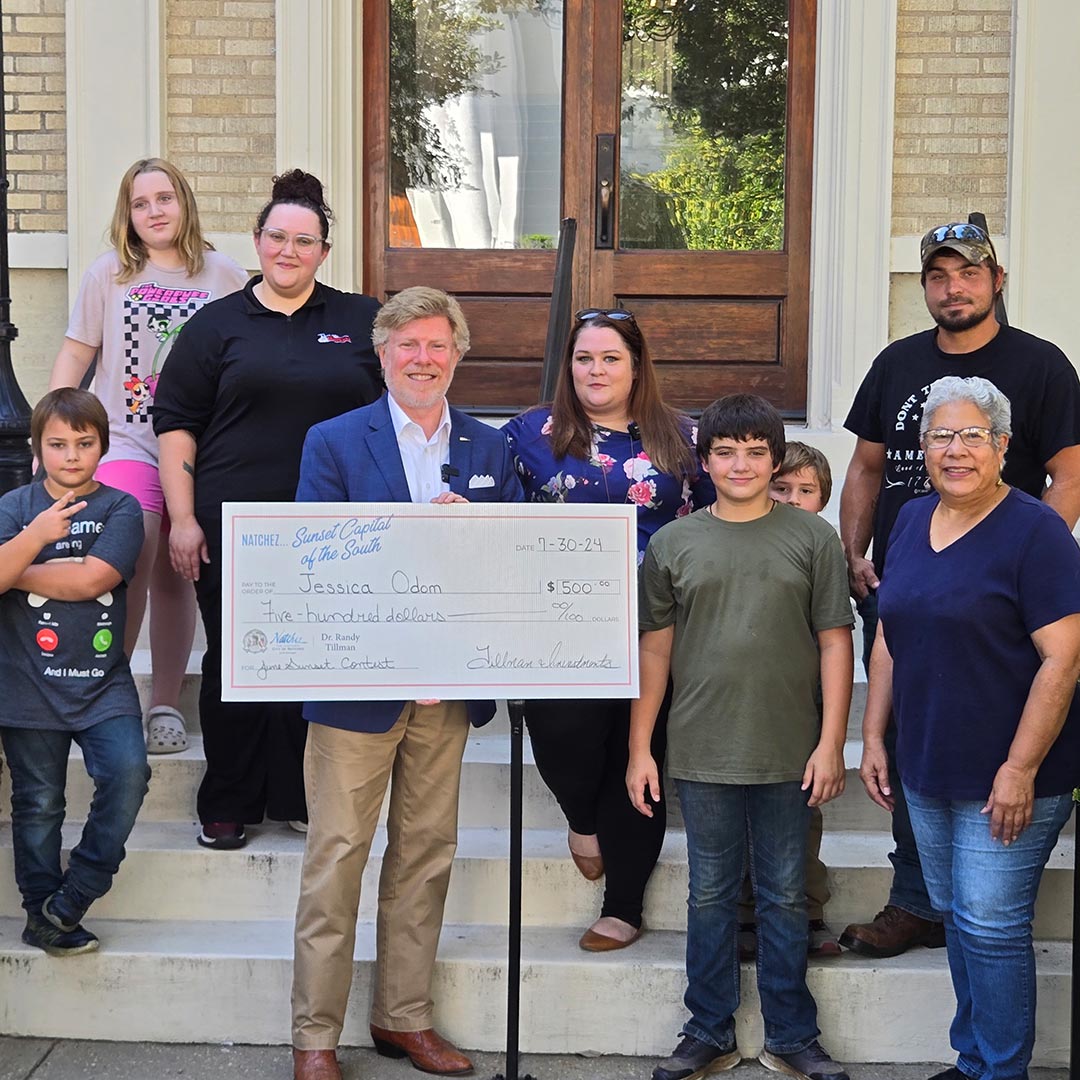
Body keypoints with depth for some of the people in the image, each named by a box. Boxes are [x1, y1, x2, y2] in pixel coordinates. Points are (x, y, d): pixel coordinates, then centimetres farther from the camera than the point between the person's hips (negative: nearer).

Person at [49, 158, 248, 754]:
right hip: (126, 442, -1)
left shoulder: (226, 277, 6)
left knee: (176, 575, 8)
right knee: (130, 557, -21)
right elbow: (74, 356, 9)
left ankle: (164, 704, 18)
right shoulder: (108, 273, 6)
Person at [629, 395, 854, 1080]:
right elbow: (655, 649, 6)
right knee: (711, 896, 11)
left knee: (785, 897, 9)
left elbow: (835, 642, 1)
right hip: (702, 754, 1)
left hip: (789, 756, -1)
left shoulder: (813, 538, 1)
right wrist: (640, 748, 3)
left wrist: (832, 743, -5)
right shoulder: (674, 543, 4)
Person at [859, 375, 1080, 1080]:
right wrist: (874, 736, 11)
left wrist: (1021, 769, -20)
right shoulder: (912, 521, 8)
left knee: (990, 927, -3)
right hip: (927, 770, 7)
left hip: (1007, 777, -7)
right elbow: (889, 638, 15)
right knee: (956, 917, 15)